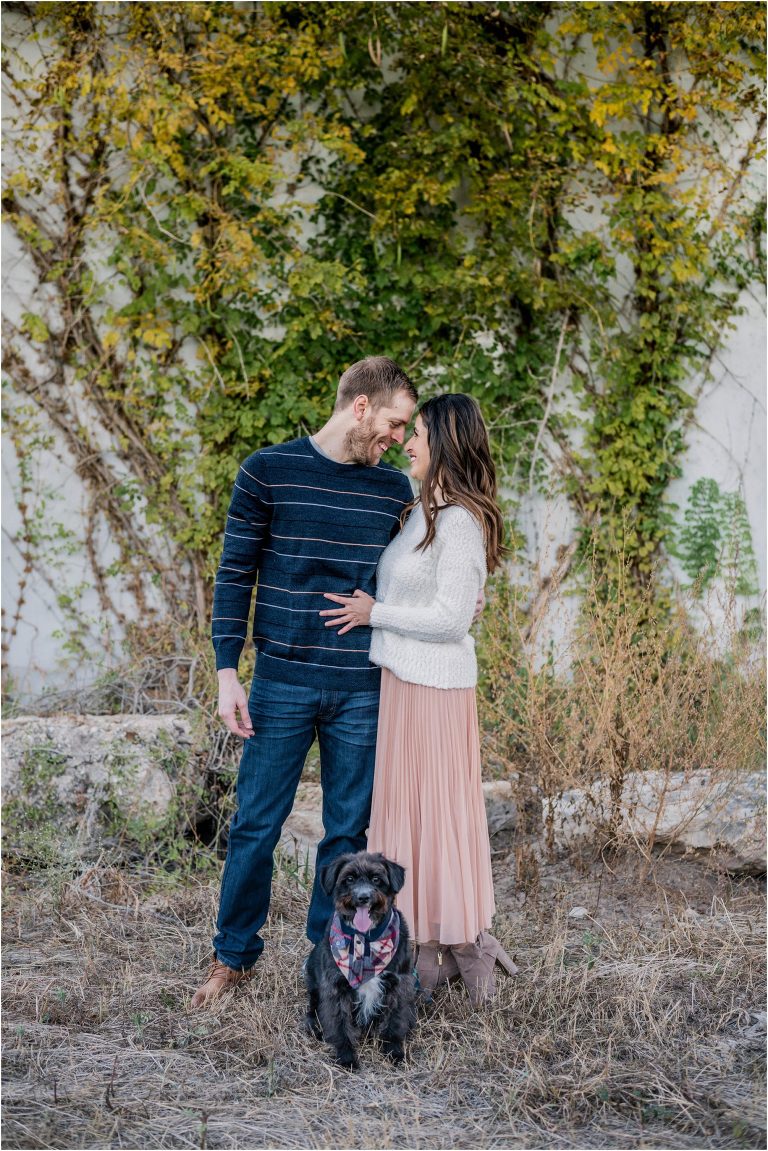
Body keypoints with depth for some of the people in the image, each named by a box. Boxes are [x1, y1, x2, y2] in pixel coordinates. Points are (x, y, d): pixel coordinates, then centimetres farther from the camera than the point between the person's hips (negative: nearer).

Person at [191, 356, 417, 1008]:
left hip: (362, 689, 3)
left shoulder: (394, 490, 6)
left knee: (348, 831, 9)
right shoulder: (267, 473, -4)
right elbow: (235, 575, -1)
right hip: (282, 682, -2)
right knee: (256, 824, 5)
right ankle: (234, 955, 23)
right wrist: (227, 672, -6)